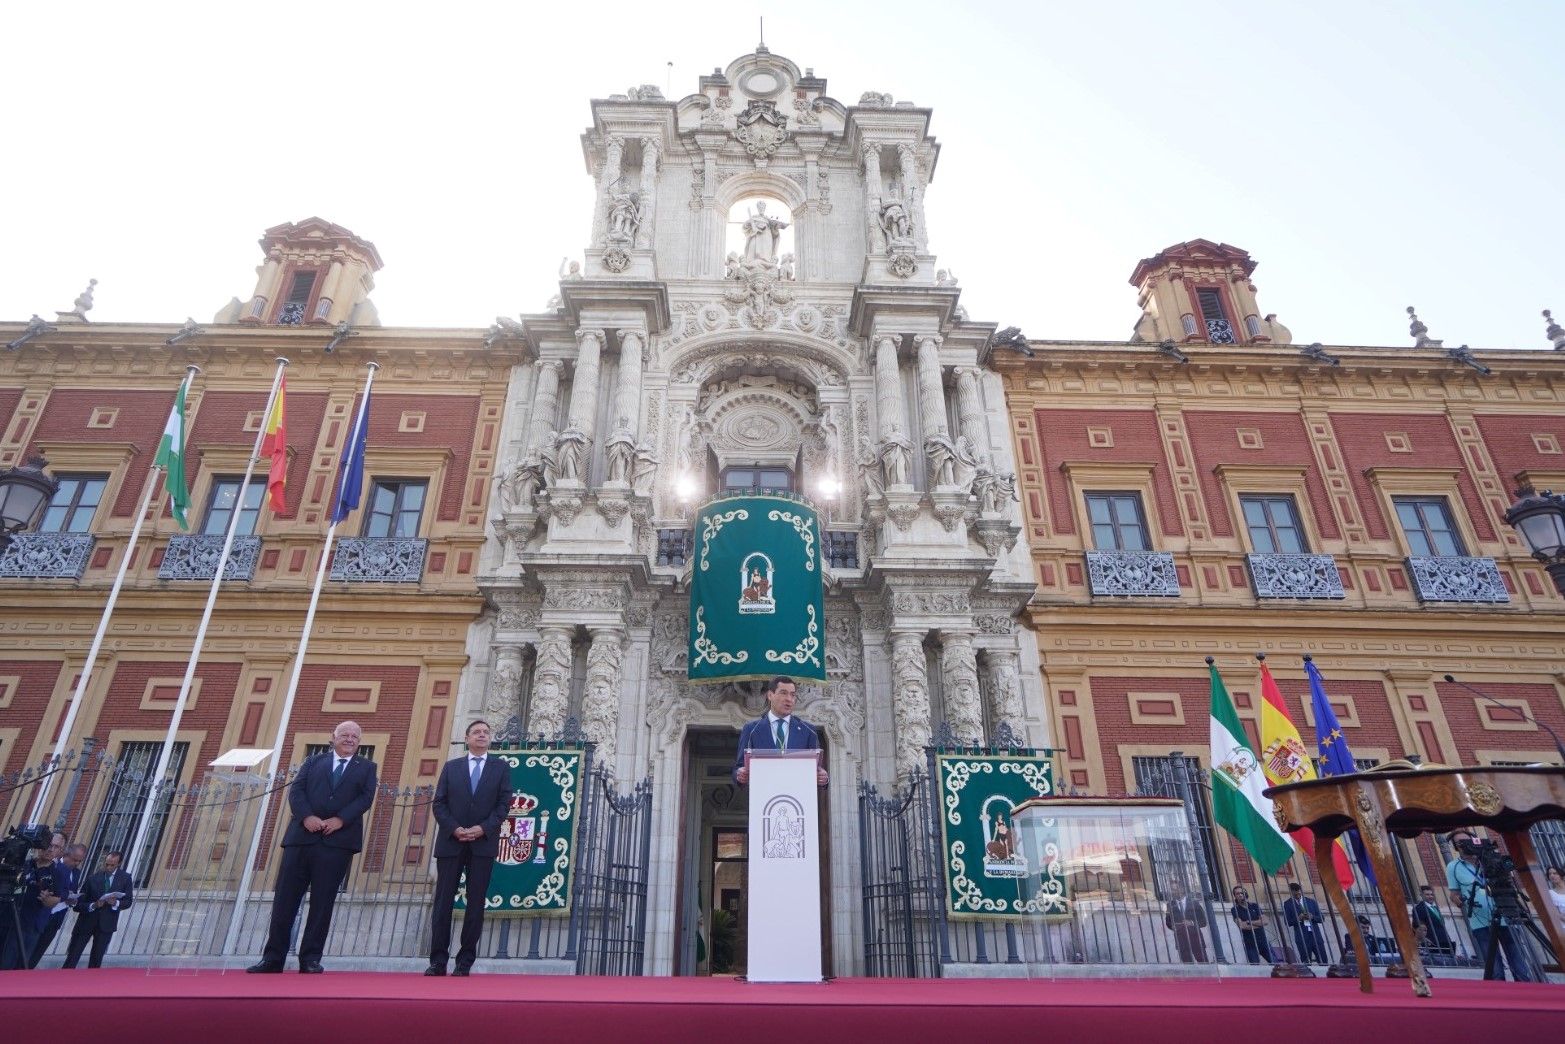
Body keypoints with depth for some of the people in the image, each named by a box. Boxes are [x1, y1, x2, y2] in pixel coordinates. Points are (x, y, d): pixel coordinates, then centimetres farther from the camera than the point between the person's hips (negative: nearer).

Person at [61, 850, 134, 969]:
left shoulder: (125, 878, -1)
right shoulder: (92, 877, -4)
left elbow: (128, 901, 1)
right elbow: (80, 902, -5)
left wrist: (116, 903, -19)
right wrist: (93, 905, -23)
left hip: (106, 923, 0)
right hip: (86, 921, 0)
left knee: (96, 959, 8)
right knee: (73, 957, 2)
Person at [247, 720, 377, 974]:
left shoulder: (366, 767, 13)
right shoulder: (313, 762, 17)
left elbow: (366, 798, 0)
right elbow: (296, 791, 4)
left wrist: (340, 820, -13)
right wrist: (306, 816, -13)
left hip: (338, 841, -1)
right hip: (302, 836, 1)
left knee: (323, 902, 2)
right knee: (285, 898, 3)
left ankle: (310, 959, 11)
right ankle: (272, 958, 13)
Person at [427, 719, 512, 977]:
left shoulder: (501, 768, 7)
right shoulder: (451, 767, 10)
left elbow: (503, 803, 0)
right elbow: (439, 803, 4)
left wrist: (483, 828, -13)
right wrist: (454, 829, -11)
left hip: (483, 843, -1)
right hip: (451, 842, 1)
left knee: (476, 902, 1)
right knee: (443, 900, 1)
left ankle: (465, 961, 9)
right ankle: (438, 960, 9)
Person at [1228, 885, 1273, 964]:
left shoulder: (1255, 906, 9)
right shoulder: (1235, 909, 0)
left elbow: (1264, 921, 0)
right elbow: (1241, 925, -12)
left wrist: (1249, 922, -9)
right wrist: (1258, 924, -5)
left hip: (1262, 940, 3)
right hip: (1250, 944, -3)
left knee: (1274, 963, 2)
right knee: (1255, 966, -6)